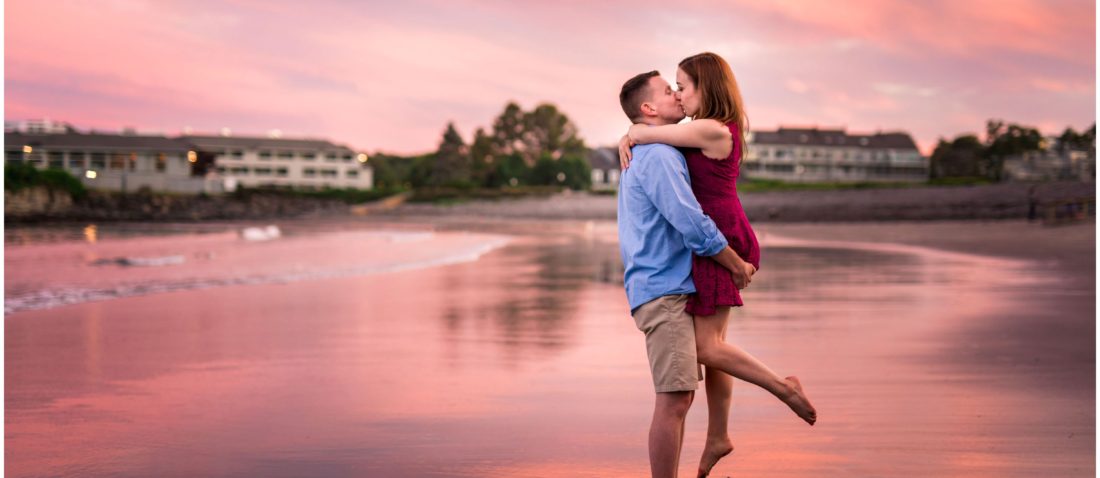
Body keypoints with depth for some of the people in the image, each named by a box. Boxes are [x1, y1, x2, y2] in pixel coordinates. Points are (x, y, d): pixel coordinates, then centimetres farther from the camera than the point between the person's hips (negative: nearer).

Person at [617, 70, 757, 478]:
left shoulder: (643, 157, 20)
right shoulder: (658, 156, -13)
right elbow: (694, 226, -18)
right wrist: (739, 267, -6)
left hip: (669, 293, 10)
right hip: (665, 291, -10)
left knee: (680, 397, 11)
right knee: (673, 400, -10)